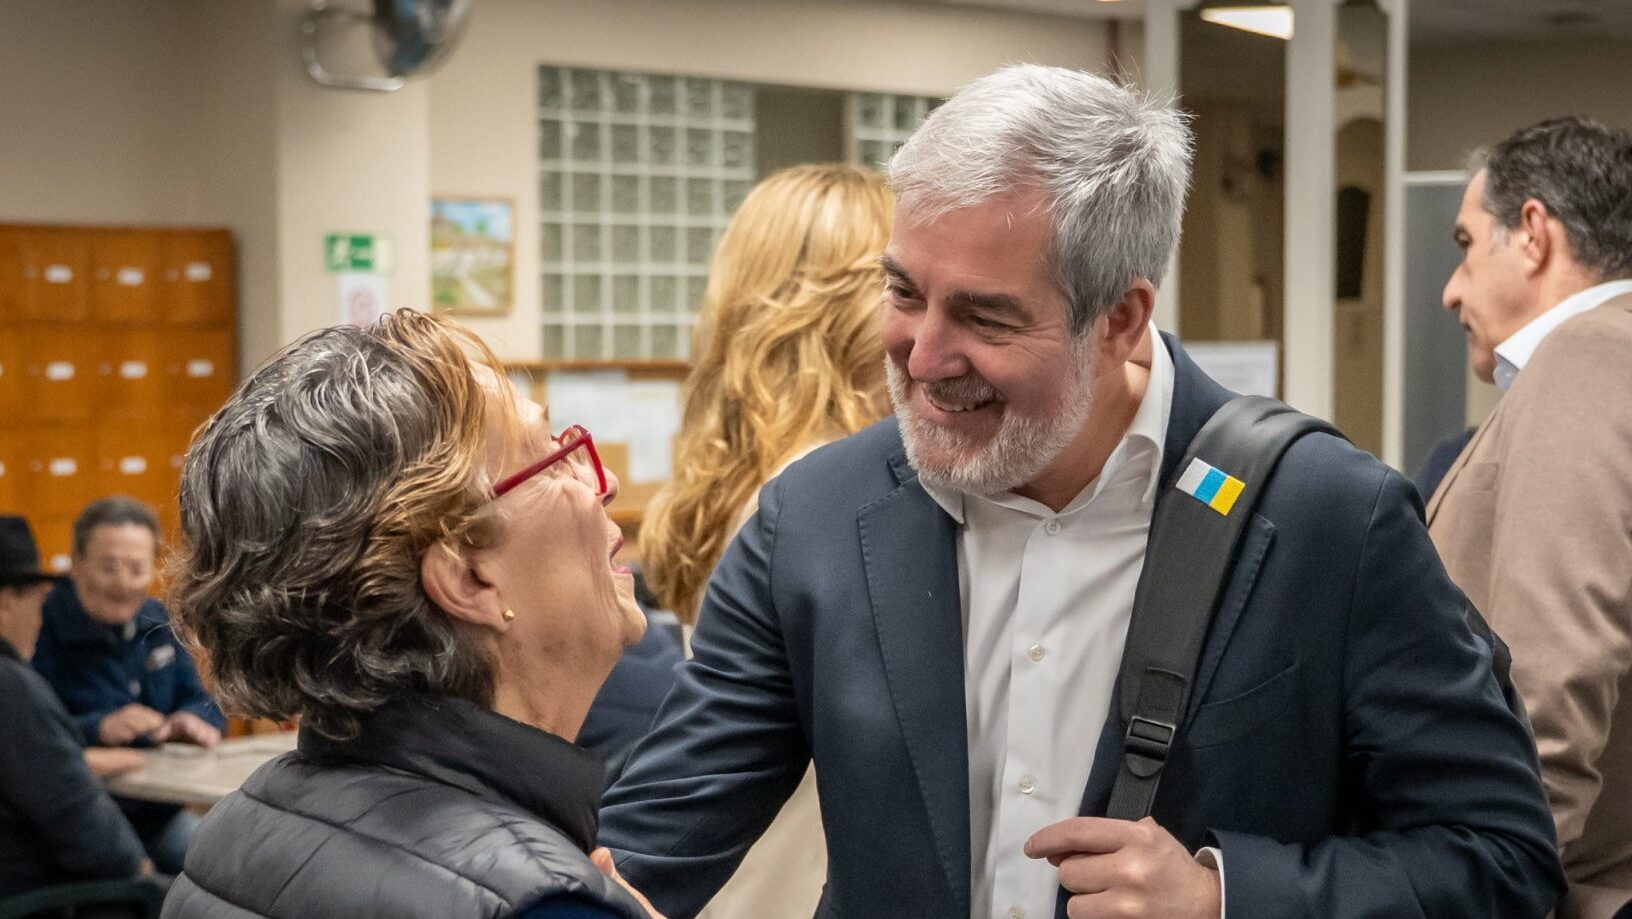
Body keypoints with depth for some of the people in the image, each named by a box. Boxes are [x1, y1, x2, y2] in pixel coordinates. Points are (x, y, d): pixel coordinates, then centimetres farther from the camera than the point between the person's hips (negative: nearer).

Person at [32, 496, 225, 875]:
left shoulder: (158, 624, 11)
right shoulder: (40, 631, -12)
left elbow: (202, 702, 17)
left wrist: (194, 720, -7)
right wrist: (97, 730, -31)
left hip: (156, 811, 6)